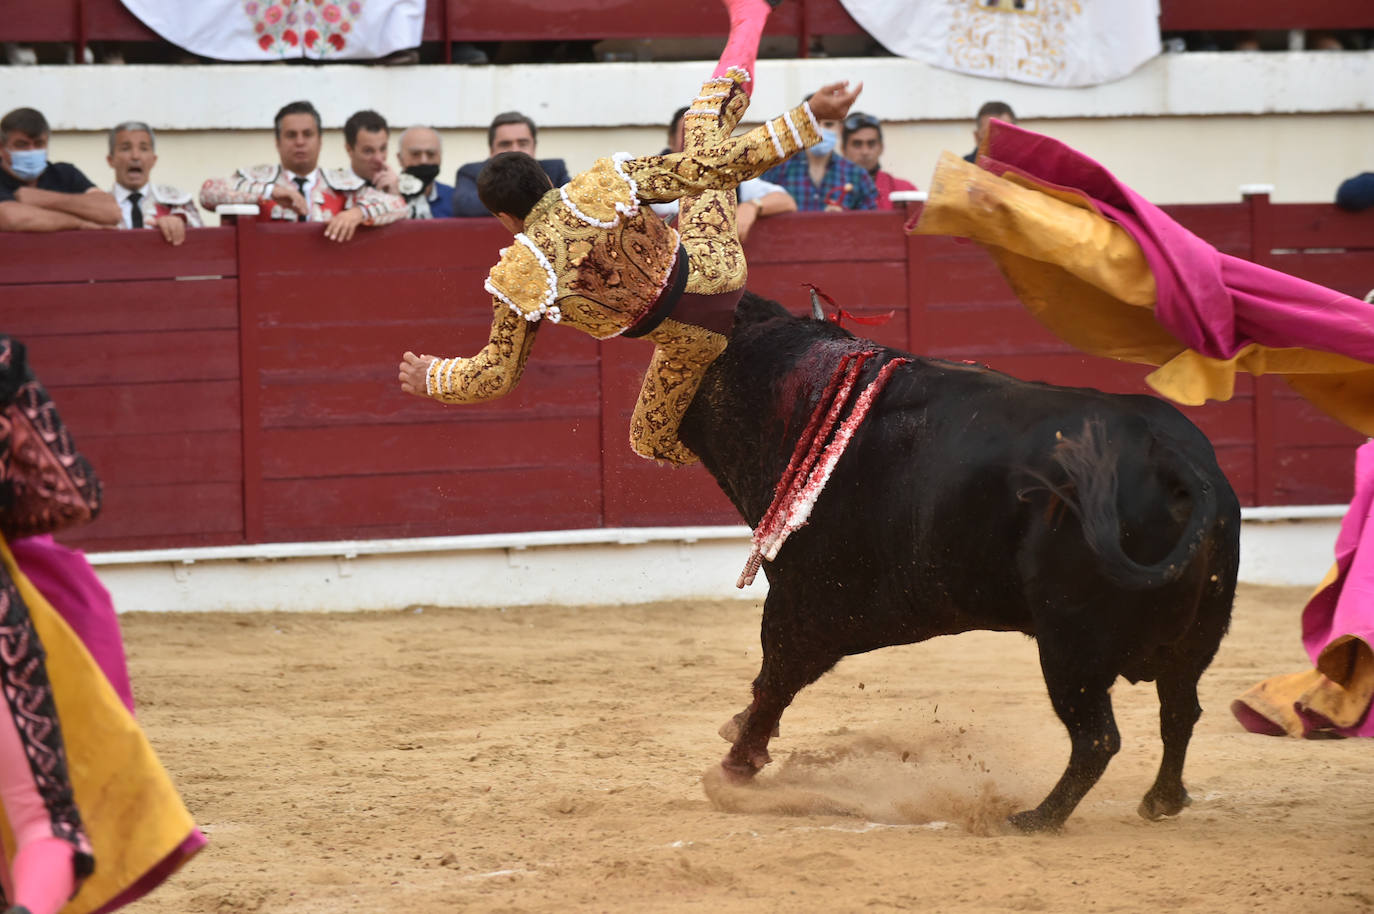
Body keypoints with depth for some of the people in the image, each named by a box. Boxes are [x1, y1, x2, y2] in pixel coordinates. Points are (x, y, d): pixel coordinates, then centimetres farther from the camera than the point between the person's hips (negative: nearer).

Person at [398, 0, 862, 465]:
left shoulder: (517, 280, -21)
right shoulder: (602, 184, -23)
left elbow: (496, 375, -10)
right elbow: (712, 167, -25)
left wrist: (430, 378, 10)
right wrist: (808, 115, -23)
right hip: (717, 267, 2)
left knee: (654, 440, 26)